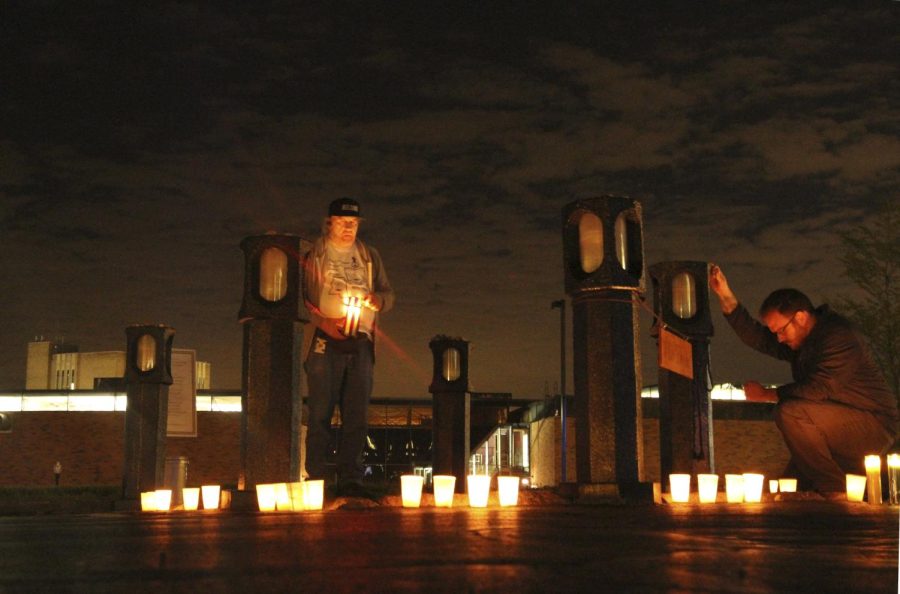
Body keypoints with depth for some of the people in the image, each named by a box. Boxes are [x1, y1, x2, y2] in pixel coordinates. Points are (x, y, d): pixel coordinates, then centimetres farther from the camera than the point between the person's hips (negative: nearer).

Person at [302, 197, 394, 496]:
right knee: (320, 413, -4)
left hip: (360, 343, 3)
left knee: (357, 415, 1)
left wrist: (376, 299, -6)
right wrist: (322, 321, -16)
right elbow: (300, 296, 0)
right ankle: (317, 478, 0)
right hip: (325, 343, -3)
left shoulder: (369, 256, 18)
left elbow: (388, 295, 18)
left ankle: (350, 478, 5)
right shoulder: (313, 255, 7)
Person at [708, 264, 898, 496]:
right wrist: (725, 296, -6)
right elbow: (756, 337, 2)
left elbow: (817, 390, -27)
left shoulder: (839, 336, -21)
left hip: (873, 426, -9)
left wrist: (766, 394, -14)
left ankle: (836, 491, -18)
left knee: (791, 413, -30)